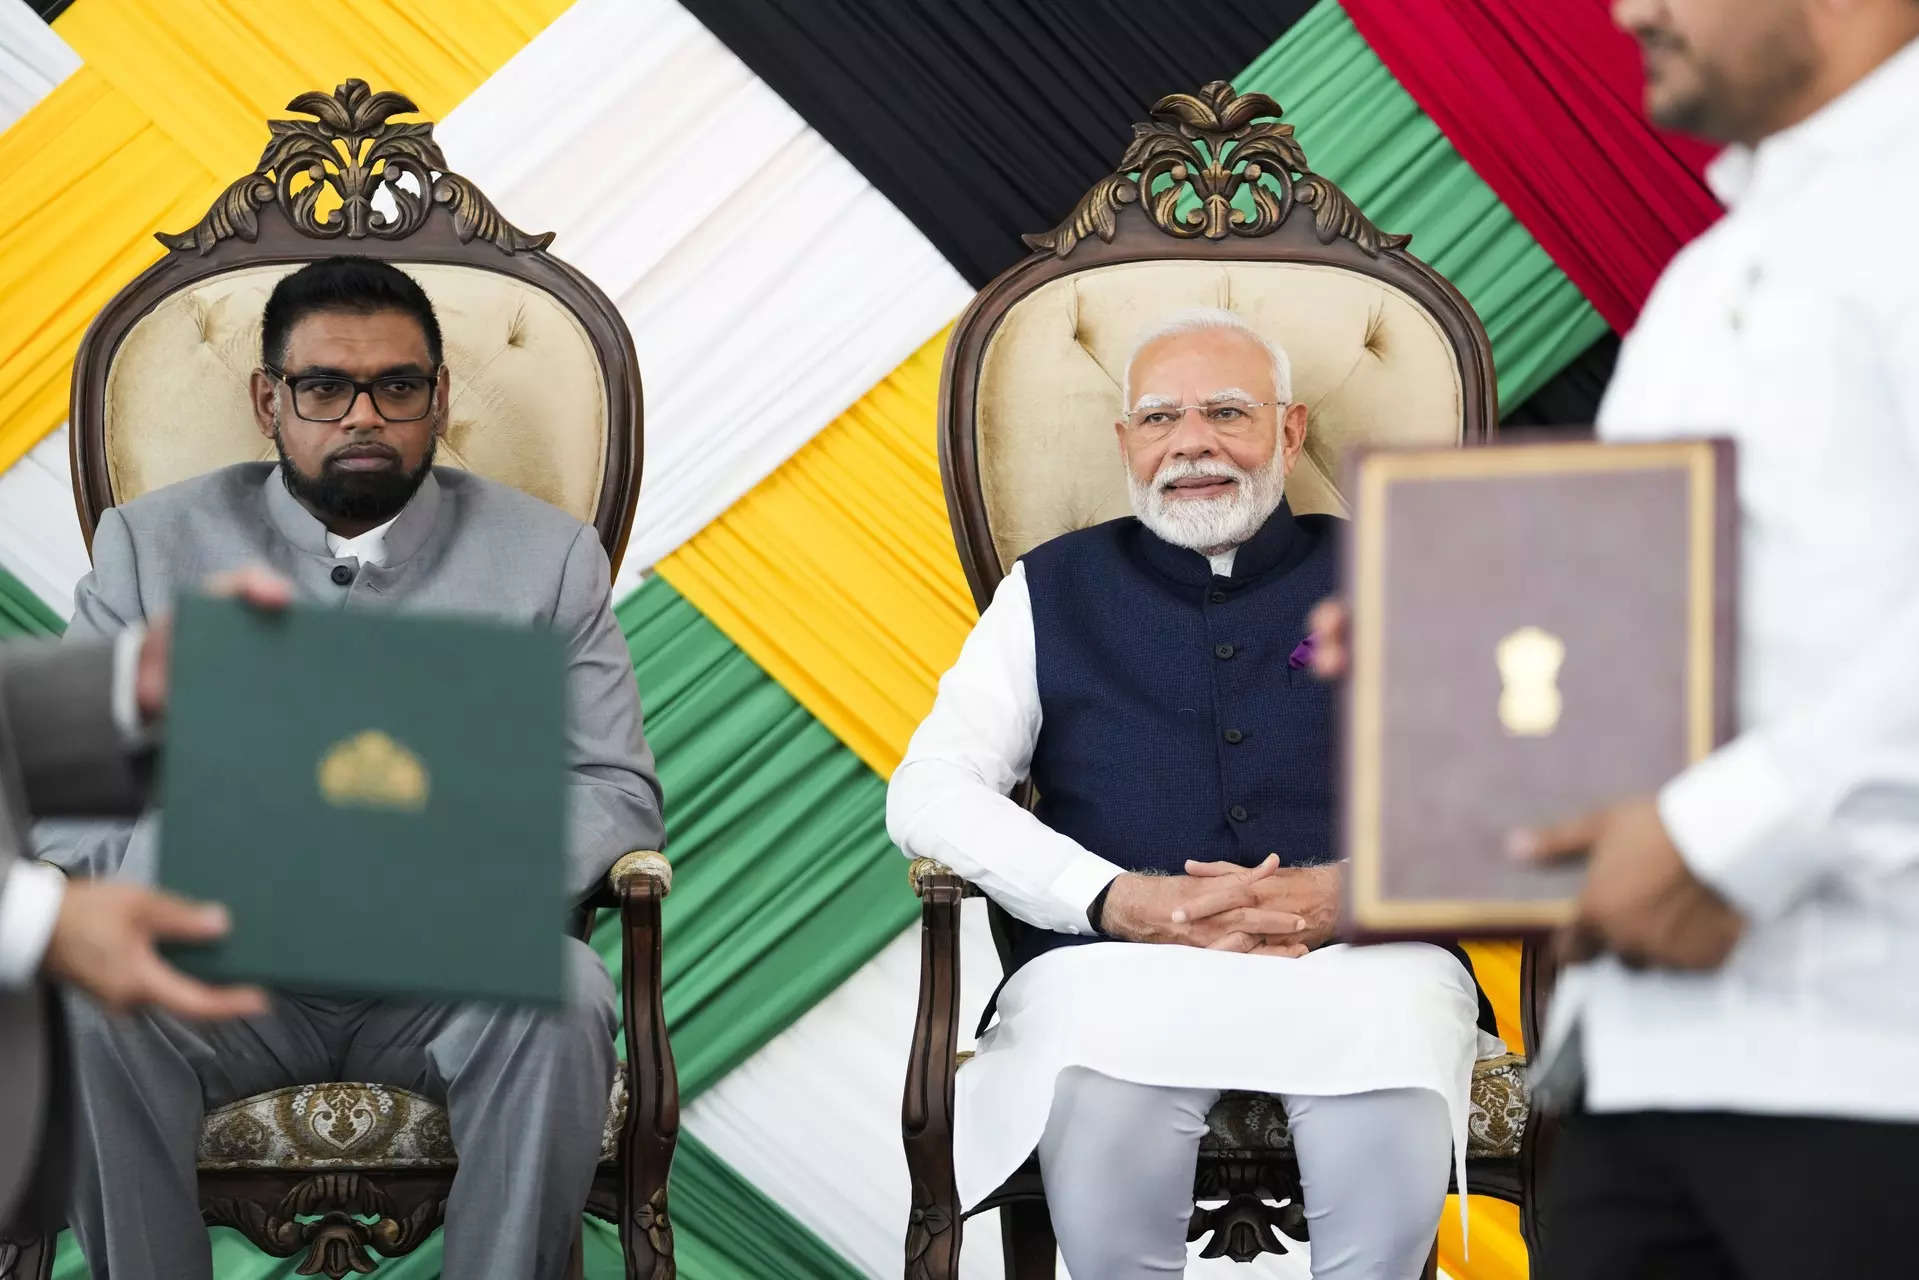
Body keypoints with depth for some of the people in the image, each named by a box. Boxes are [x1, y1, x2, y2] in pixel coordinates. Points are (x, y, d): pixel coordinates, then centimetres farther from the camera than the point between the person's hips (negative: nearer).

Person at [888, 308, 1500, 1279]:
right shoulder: (1054, 591, 21)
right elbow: (929, 793, 9)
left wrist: (1351, 893, -11)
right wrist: (1124, 904, -7)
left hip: (1360, 956, 0)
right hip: (1115, 965, 0)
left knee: (1387, 1150, -37)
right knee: (1104, 1126, -38)